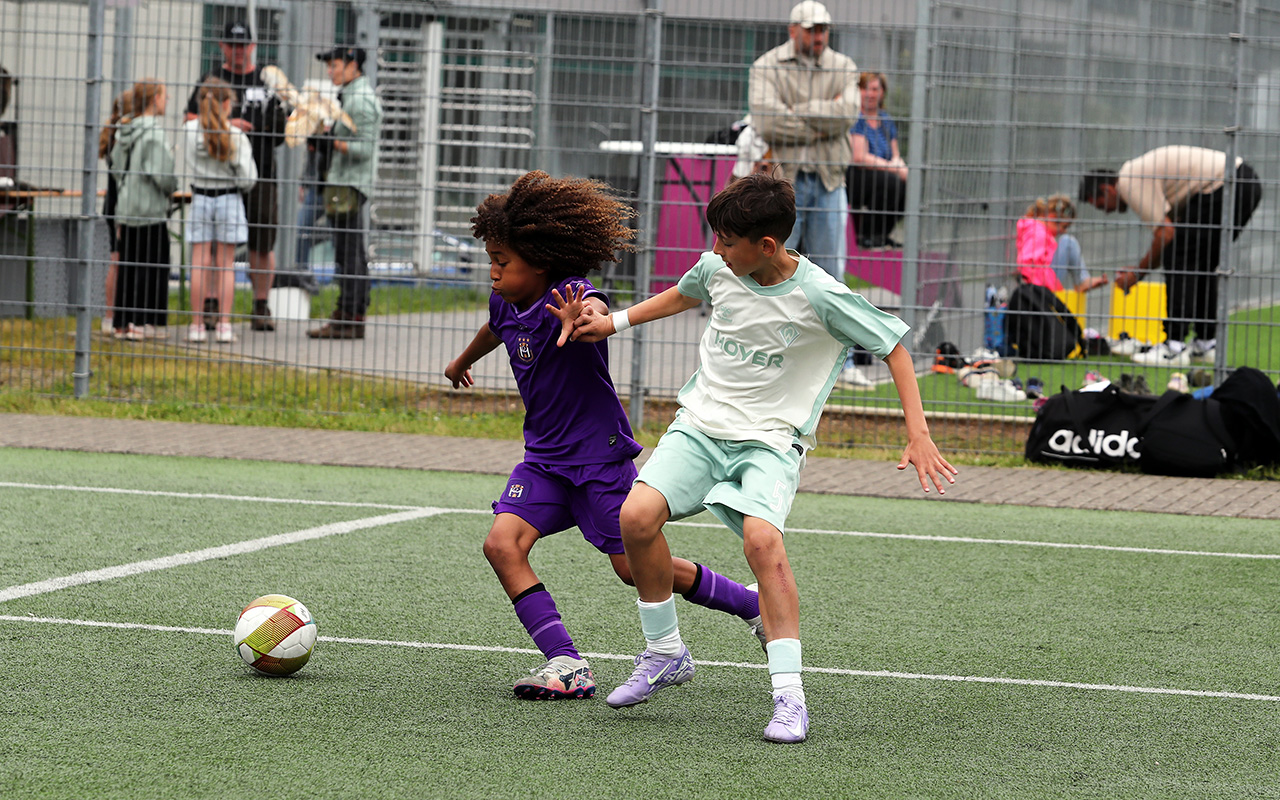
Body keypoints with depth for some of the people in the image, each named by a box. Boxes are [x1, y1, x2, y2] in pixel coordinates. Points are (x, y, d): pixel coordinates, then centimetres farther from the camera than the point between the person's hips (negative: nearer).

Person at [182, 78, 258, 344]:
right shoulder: (236, 135, -10)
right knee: (226, 264, 5)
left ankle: (196, 325, 3)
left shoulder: (190, 130, -5)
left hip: (200, 199, 1)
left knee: (200, 263, 3)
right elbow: (248, 177, -11)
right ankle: (224, 325, 3)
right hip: (229, 200, -1)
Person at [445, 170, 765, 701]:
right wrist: (464, 361, 49)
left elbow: (598, 310, -46)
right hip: (545, 457, 7)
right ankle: (566, 663, -14)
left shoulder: (568, 297, -21)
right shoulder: (506, 304, 3)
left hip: (599, 455, -7)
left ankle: (752, 605, 21)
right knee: (502, 543, -14)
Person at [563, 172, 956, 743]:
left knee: (761, 537, -31)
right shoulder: (716, 269, -2)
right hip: (700, 424, 5)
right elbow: (683, 295, 24)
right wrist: (615, 322, 21)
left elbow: (893, 345, -7)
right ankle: (665, 654, 2)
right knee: (637, 515, -19)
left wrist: (918, 434, -12)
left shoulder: (820, 295, -17)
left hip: (770, 440, -5)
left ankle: (789, 696, -26)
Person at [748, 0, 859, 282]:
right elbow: (766, 124, -15)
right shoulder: (766, 67, 0)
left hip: (828, 180, 3)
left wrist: (796, 112, -11)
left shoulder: (843, 67, 8)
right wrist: (823, 124, -10)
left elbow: (848, 113, -10)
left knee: (830, 269, 5)